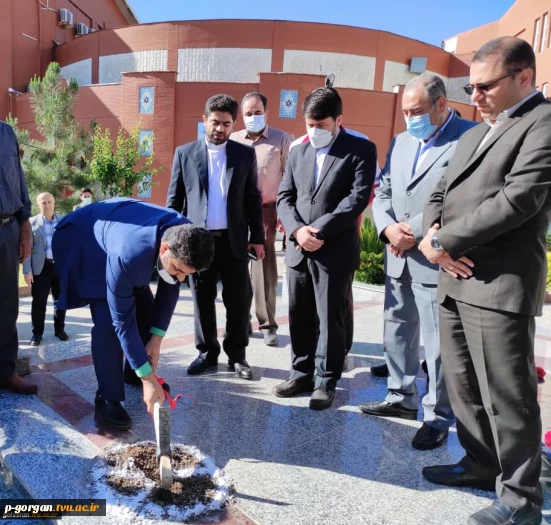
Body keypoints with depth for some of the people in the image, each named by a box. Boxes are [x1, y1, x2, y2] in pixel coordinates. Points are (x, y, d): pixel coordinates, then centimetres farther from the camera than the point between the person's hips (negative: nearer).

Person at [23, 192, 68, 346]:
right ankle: (37, 333, 15)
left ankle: (59, 329, 25)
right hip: (41, 267, -2)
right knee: (39, 302, 3)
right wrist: (27, 270, -8)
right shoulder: (32, 222, 1)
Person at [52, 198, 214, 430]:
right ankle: (107, 400, -7)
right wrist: (147, 378, -29)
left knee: (146, 307, 4)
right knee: (108, 320, -20)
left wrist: (157, 338, -11)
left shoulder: (186, 236, -27)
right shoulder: (128, 255, -45)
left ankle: (134, 371, 27)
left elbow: (170, 287, -11)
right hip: (82, 241, -6)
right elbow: (122, 320, -34)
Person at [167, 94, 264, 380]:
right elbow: (174, 198, 6)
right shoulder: (184, 153, 5)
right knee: (202, 300, 9)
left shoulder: (246, 153, 5)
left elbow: (253, 198, 6)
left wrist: (257, 237, 1)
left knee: (239, 300, 5)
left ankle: (237, 355, 21)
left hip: (234, 240, 0)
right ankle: (207, 352, 25)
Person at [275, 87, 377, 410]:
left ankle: (325, 382, 18)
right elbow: (284, 197, 9)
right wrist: (297, 229, -10)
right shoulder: (298, 152, 14)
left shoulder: (361, 150, -1)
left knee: (330, 320, 3)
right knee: (300, 318, 12)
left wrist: (320, 230, -16)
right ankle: (302, 374, 27)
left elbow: (358, 198, -11)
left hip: (336, 252, -5)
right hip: (299, 251, 5)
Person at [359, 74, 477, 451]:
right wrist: (388, 227, -7)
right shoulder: (401, 142, 15)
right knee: (397, 333, 17)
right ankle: (402, 398, 35)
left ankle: (438, 417, 20)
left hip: (437, 261, -7)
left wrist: (416, 231, -16)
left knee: (439, 344, 2)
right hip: (398, 259, 7)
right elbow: (383, 193, 13)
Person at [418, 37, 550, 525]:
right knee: (464, 387, 17)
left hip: (499, 286, -8)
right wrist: (432, 233, -4)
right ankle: (481, 464, 36)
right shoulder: (473, 134, 21)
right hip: (455, 280, 9)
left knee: (507, 397, 2)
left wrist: (446, 241, -13)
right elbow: (441, 193, 18)